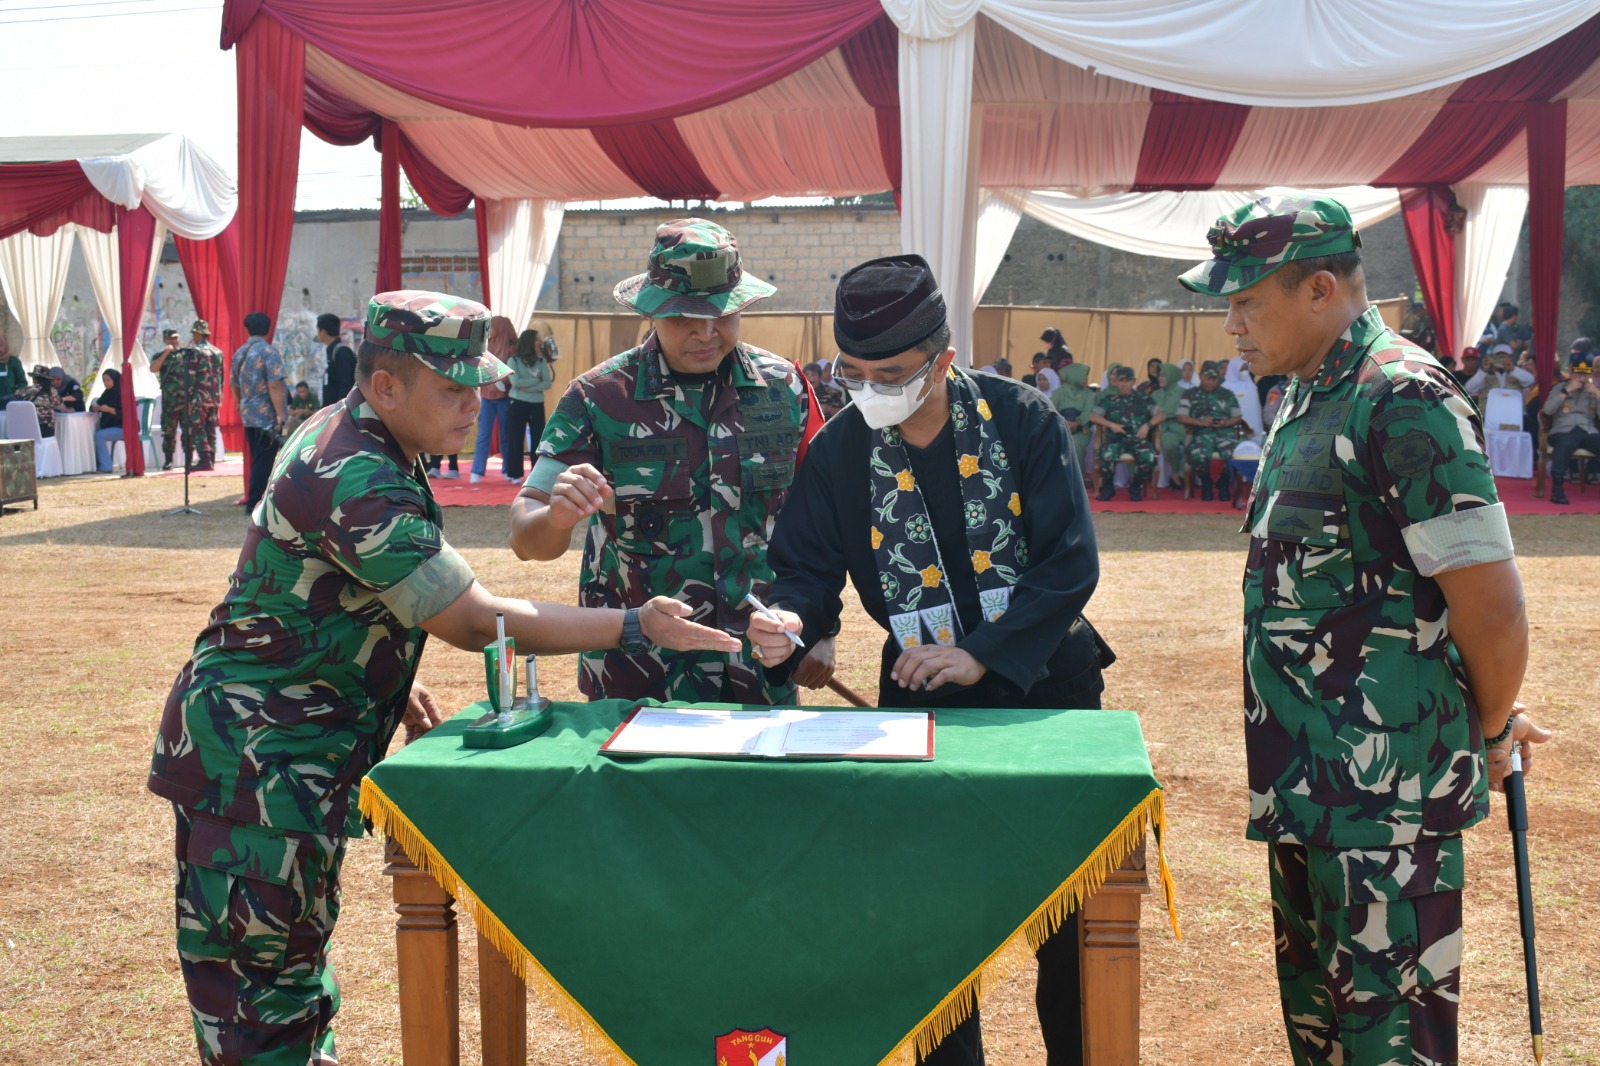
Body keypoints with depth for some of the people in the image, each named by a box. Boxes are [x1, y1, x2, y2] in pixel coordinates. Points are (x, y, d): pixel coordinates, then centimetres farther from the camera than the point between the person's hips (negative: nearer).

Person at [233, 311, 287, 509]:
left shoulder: (239, 353, 11)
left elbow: (235, 385, 21)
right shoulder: (268, 351, -11)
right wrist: (280, 414, -21)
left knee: (256, 460, 15)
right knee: (264, 461, -3)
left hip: (248, 415, 7)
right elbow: (274, 385, -20)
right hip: (267, 416, -7)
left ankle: (254, 500, 20)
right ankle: (255, 503, -3)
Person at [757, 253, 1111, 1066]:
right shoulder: (837, 452, -5)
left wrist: (983, 655, -23)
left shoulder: (1023, 421, -11)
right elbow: (807, 570, -3)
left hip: (1046, 686, -1)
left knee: (1069, 920, 11)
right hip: (920, 700, 1)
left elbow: (1071, 563, -14)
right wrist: (790, 620, -26)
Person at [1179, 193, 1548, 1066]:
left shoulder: (1403, 399, -19)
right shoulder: (1307, 396, 11)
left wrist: (1488, 734, -3)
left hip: (1386, 796, -9)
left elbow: (1494, 614, -21)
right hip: (1307, 777, 10)